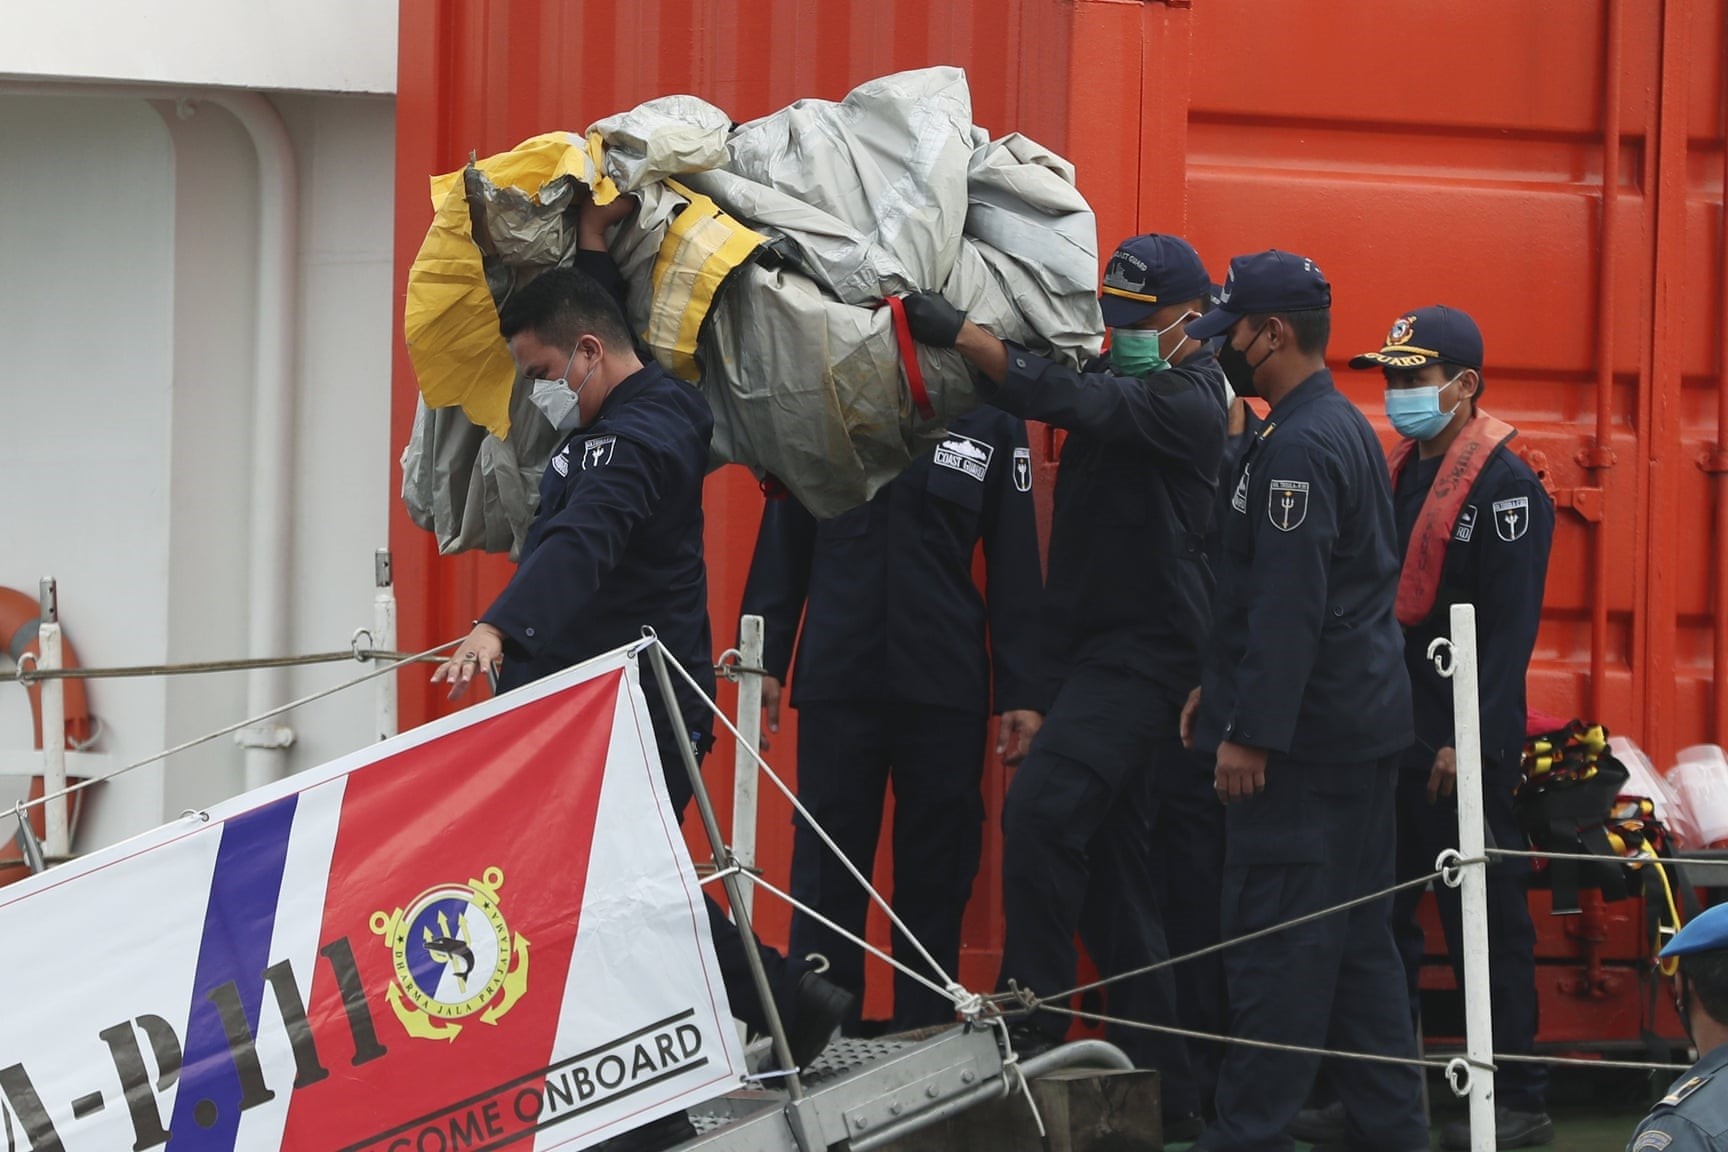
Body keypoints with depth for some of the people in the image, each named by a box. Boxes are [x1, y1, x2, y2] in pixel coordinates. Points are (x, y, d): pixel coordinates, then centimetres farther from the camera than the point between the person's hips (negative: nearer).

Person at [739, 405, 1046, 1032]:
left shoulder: (993, 420, 5)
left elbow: (1015, 564, 5)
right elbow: (783, 540, 7)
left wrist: (1022, 692, 1)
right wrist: (765, 657, 0)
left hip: (947, 689, 0)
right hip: (837, 678, 0)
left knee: (936, 880, 4)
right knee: (825, 872, 1)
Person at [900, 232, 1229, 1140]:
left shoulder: (1187, 401, -12)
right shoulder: (1117, 380, 16)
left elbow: (1073, 401, -24)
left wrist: (958, 333, -32)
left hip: (1145, 654, -9)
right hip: (1094, 649, 9)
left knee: (1043, 807, -24)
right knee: (1110, 866, 8)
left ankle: (1030, 1014, -19)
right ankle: (1165, 1085, 12)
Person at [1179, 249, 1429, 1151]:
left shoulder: (1298, 448, -16)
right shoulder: (1346, 428, 16)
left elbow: (1288, 605, -22)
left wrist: (1250, 732, -21)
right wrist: (1216, 688, 23)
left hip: (1307, 737, -10)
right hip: (1361, 721, 10)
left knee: (1276, 942, -7)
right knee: (1357, 937, 13)